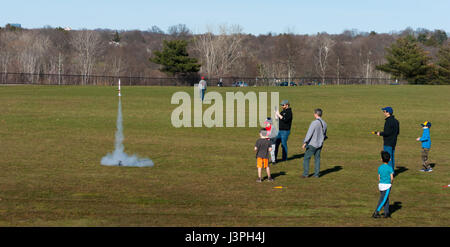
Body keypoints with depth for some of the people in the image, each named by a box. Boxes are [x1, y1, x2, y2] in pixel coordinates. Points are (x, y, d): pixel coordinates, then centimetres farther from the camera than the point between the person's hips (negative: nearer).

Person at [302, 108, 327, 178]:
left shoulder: (314, 123, -17)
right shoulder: (324, 124, 4)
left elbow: (309, 133, -21)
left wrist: (304, 143, -21)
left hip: (312, 144, -6)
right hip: (320, 145, 6)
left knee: (306, 158, 2)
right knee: (317, 159, 12)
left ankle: (305, 174, -2)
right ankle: (316, 174, 10)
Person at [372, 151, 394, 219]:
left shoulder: (380, 168, 3)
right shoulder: (390, 168, -11)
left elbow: (379, 178, 8)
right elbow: (392, 178, -12)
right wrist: (391, 182, 8)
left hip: (380, 185, 5)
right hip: (387, 185, -5)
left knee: (386, 199, 17)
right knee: (383, 200, -1)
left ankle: (386, 213, 18)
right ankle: (376, 212, -5)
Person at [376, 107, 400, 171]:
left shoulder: (388, 121, -19)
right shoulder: (395, 121, 11)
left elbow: (387, 133, -24)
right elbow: (398, 132, 17)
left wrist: (380, 133, -8)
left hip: (388, 143, -10)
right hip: (393, 142, 10)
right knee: (392, 157, 15)